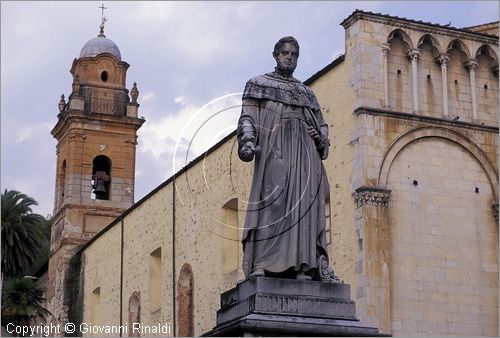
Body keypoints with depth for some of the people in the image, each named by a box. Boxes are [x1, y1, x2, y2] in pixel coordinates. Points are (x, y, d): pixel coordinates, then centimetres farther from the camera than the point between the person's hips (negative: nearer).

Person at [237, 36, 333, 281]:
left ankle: (302, 266, -14)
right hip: (274, 148, -4)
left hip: (303, 150, 4)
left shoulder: (307, 93, 27)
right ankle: (261, 265, -23)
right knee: (271, 199, -17)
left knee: (303, 203, -8)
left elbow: (320, 124, 24)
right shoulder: (258, 84, 15)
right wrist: (247, 141, -15)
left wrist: (322, 140, 1)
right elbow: (247, 117, 4)